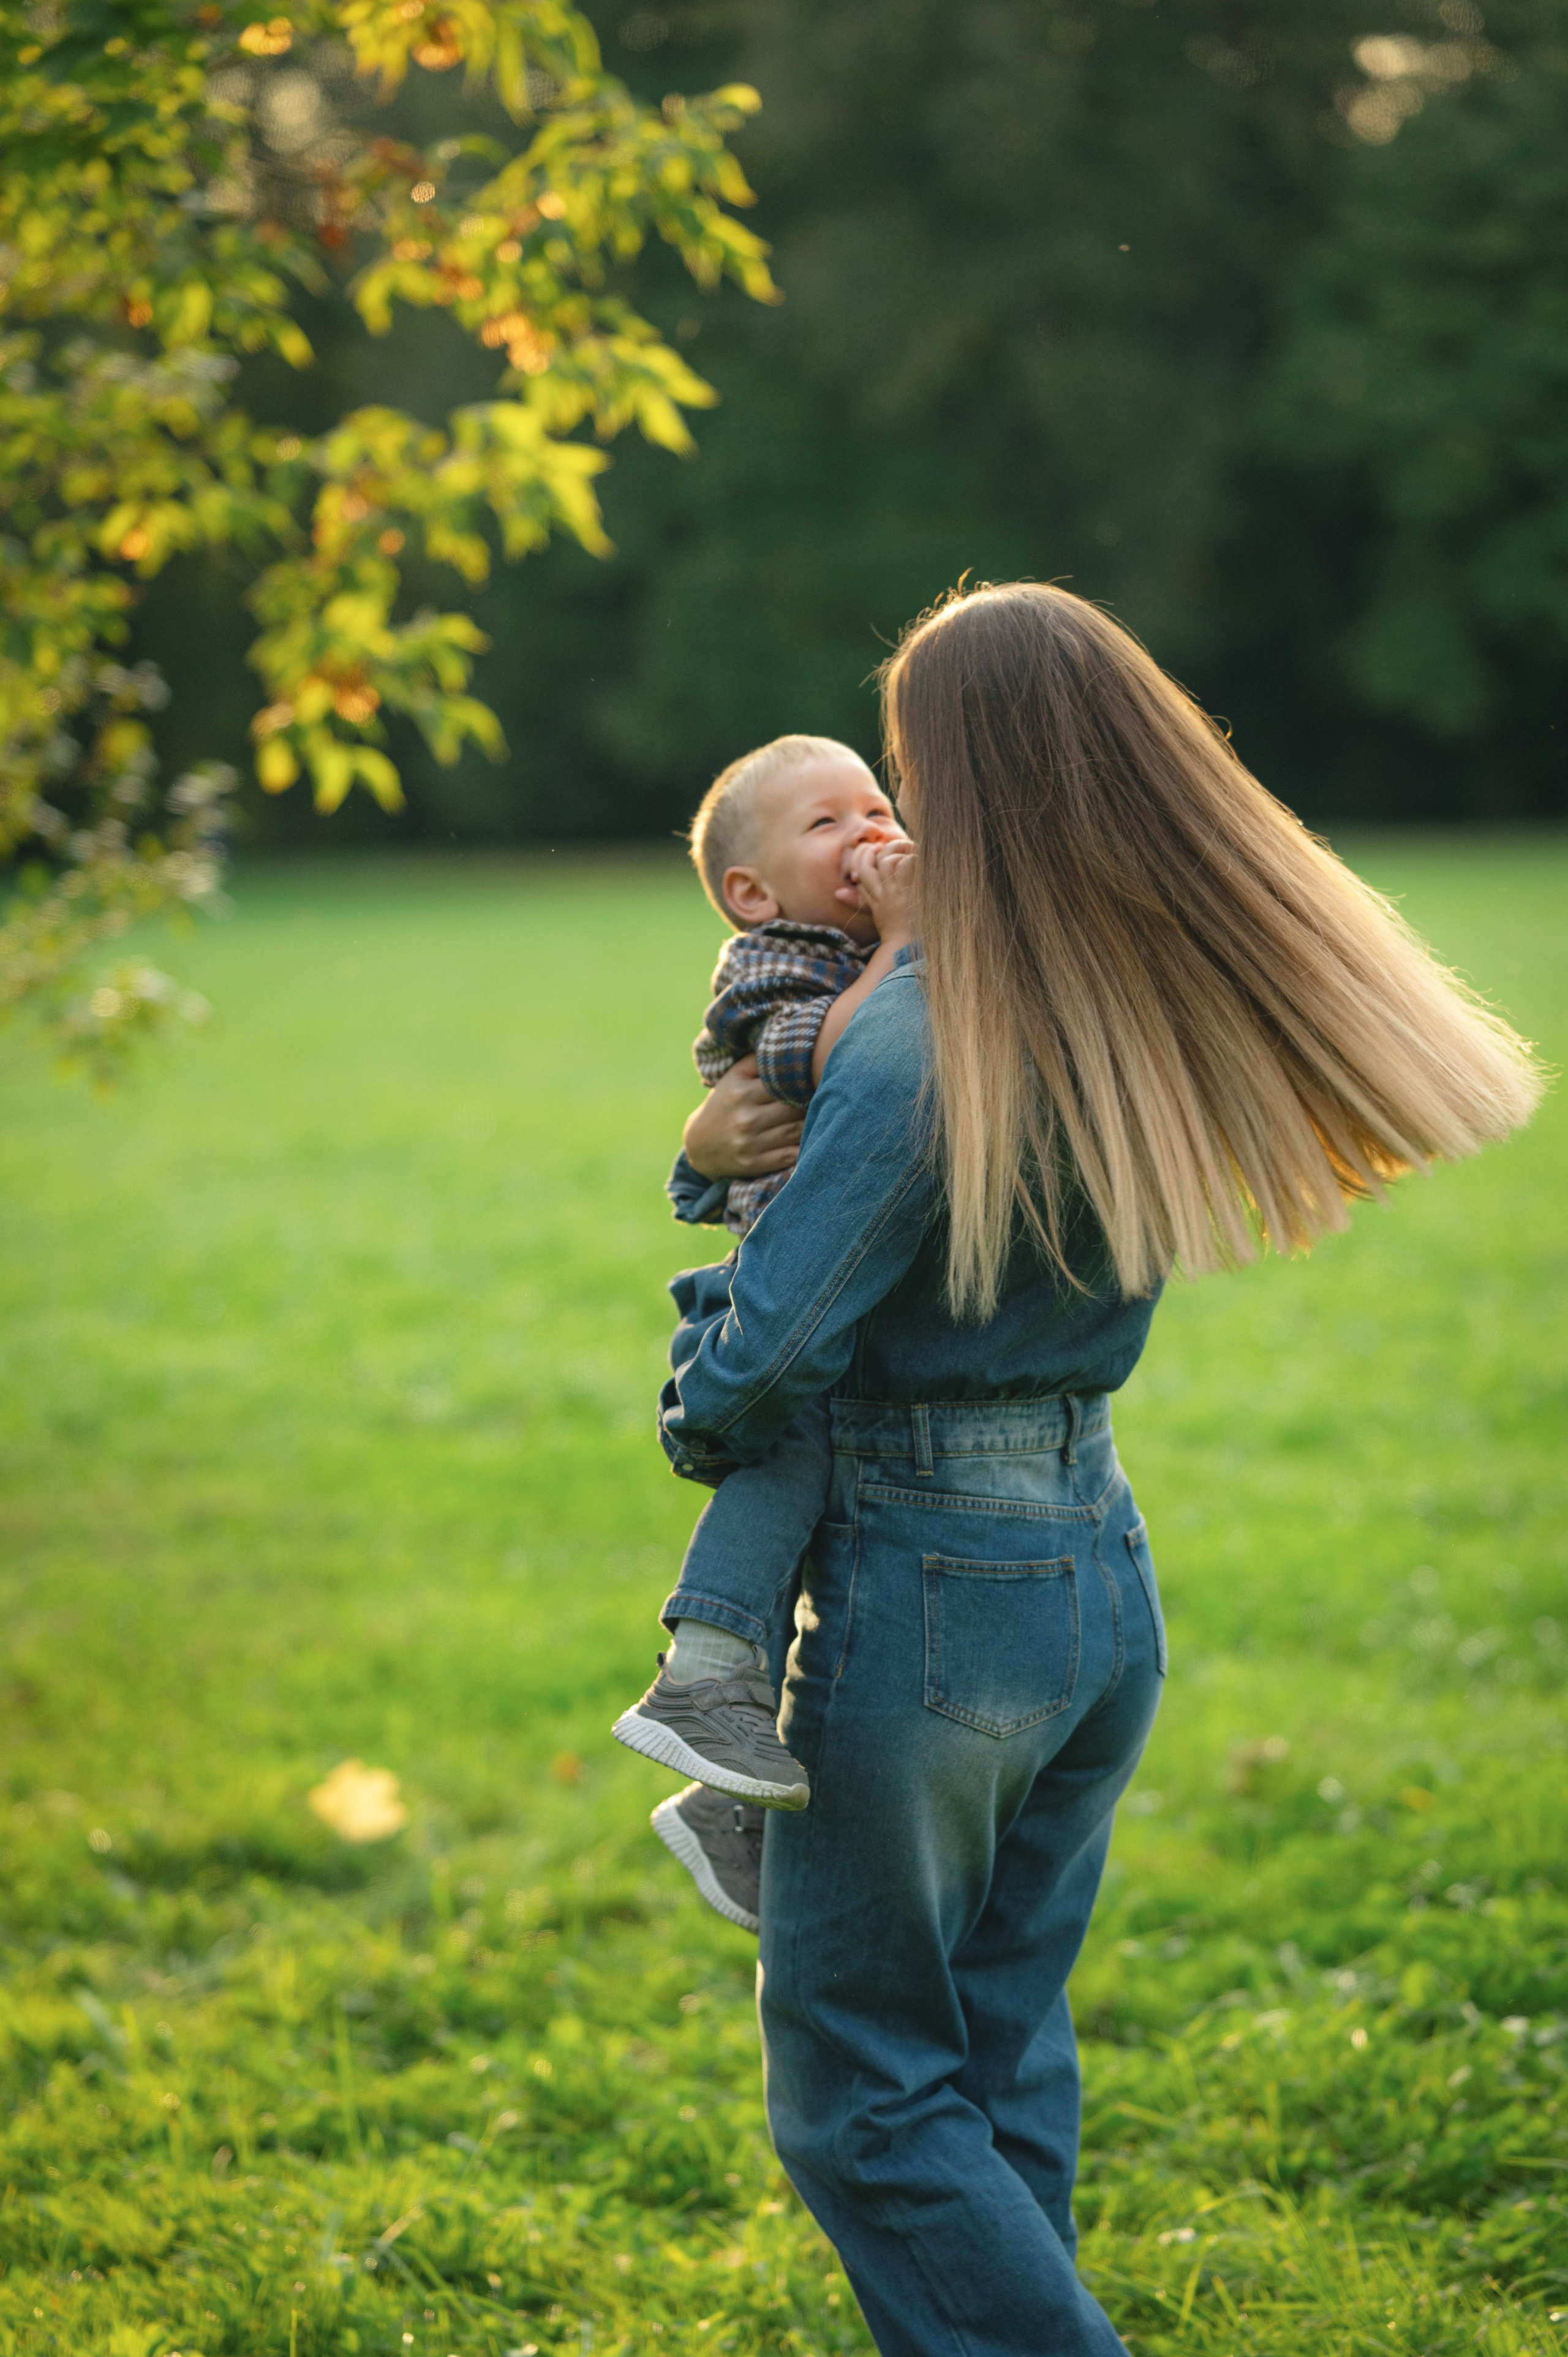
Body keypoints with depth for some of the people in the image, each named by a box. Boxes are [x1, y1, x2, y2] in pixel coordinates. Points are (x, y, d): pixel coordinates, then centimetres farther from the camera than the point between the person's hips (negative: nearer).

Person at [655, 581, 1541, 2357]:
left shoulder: (925, 1045, -22)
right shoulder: (1179, 1014, 2)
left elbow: (770, 1349, -21)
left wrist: (695, 1428, 1)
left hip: (926, 1594, -8)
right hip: (1104, 1572, 8)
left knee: (860, 2093, 6)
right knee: (1006, 2062, 19)